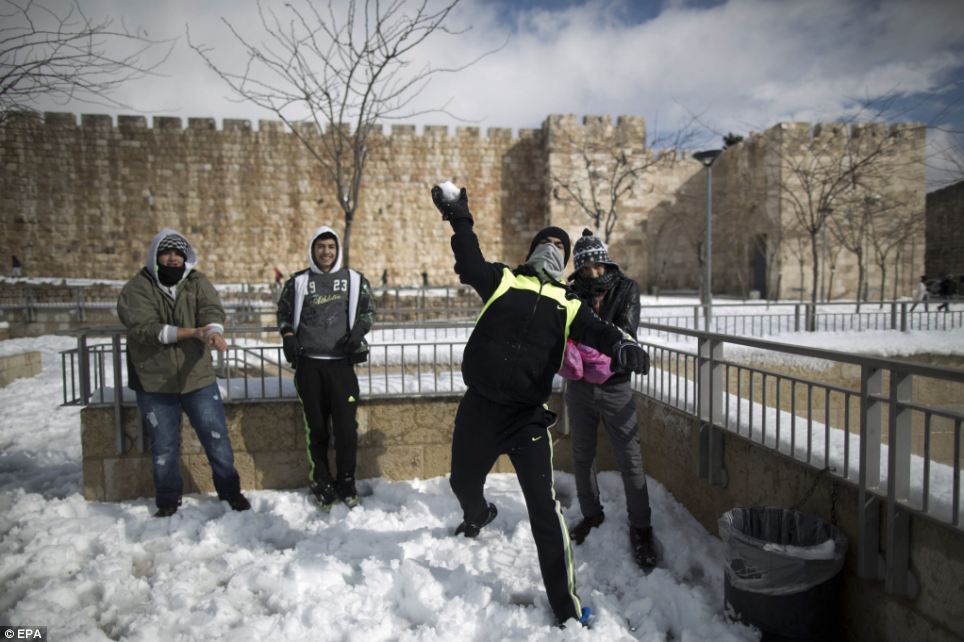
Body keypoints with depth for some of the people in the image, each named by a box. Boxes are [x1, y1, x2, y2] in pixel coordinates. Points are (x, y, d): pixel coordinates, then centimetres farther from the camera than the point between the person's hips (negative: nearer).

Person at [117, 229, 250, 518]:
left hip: (198, 378, 2)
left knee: (217, 436, 8)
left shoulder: (197, 282, 1)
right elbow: (145, 328, -21)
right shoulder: (136, 289, -7)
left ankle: (230, 491, 26)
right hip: (154, 384, -1)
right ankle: (168, 501, 31)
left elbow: (212, 309, -16)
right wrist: (194, 332, -26)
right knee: (164, 446, 12)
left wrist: (213, 330, -40)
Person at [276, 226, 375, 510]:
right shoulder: (297, 282, 8)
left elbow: (368, 311, 12)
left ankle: (346, 482, 16)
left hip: (341, 362, 0)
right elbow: (283, 314, 15)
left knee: (346, 426, -1)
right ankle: (321, 484, 19)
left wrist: (358, 331, -7)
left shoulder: (355, 280, 8)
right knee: (316, 427, 6)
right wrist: (289, 337, -4)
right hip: (308, 363, 1)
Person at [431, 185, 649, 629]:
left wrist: (620, 345, -26)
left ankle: (564, 603, 9)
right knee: (463, 483, 21)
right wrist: (460, 221, -19)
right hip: (479, 407, 1)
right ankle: (478, 515, 59)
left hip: (527, 414, -1)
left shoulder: (566, 303, 9)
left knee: (543, 508, -5)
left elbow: (593, 330, -6)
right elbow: (471, 265, -9)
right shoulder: (502, 280, 7)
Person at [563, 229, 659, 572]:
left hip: (614, 385, -2)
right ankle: (591, 514, 33)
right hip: (579, 385, 3)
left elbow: (625, 332, -18)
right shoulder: (572, 293, 0)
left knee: (630, 458, 0)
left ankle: (640, 528, 14)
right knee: (582, 456, 13)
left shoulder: (626, 288, -5)